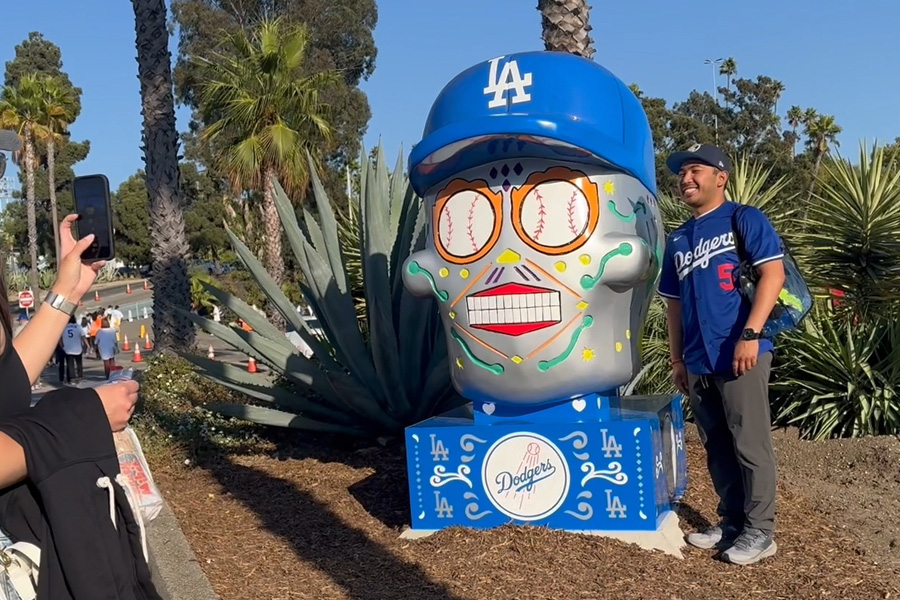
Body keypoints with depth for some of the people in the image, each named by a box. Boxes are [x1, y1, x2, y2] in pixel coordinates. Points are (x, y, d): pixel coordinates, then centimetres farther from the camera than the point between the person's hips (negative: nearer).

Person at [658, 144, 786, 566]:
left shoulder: (745, 219, 0)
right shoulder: (678, 240, 18)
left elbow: (773, 274, -10)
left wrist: (750, 334, -19)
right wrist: (677, 359, 17)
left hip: (739, 354, -6)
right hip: (698, 362, 7)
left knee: (750, 445, -1)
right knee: (717, 448, 13)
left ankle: (759, 531, 11)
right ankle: (731, 522, 25)